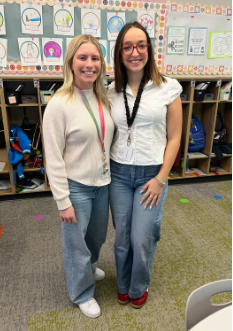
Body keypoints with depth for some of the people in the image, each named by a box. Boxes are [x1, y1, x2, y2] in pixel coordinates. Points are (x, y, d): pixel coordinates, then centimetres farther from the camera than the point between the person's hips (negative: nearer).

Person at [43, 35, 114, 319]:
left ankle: (88, 267, 57)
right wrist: (63, 202, -15)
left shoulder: (103, 98, 2)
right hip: (76, 187, -6)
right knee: (77, 242, 13)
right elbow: (53, 159, -17)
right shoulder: (59, 104, -18)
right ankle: (82, 293, 40)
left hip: (103, 182, 7)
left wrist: (112, 175, 11)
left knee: (97, 236, 25)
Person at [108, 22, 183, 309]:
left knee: (142, 238, 4)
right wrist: (105, 170, 1)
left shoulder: (167, 88, -5)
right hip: (119, 173, 3)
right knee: (122, 237, 14)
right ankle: (123, 285, 42)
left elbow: (174, 138, -4)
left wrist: (160, 179, -8)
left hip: (151, 174, -2)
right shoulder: (112, 92, 3)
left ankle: (139, 287, 36)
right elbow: (108, 134, 9)